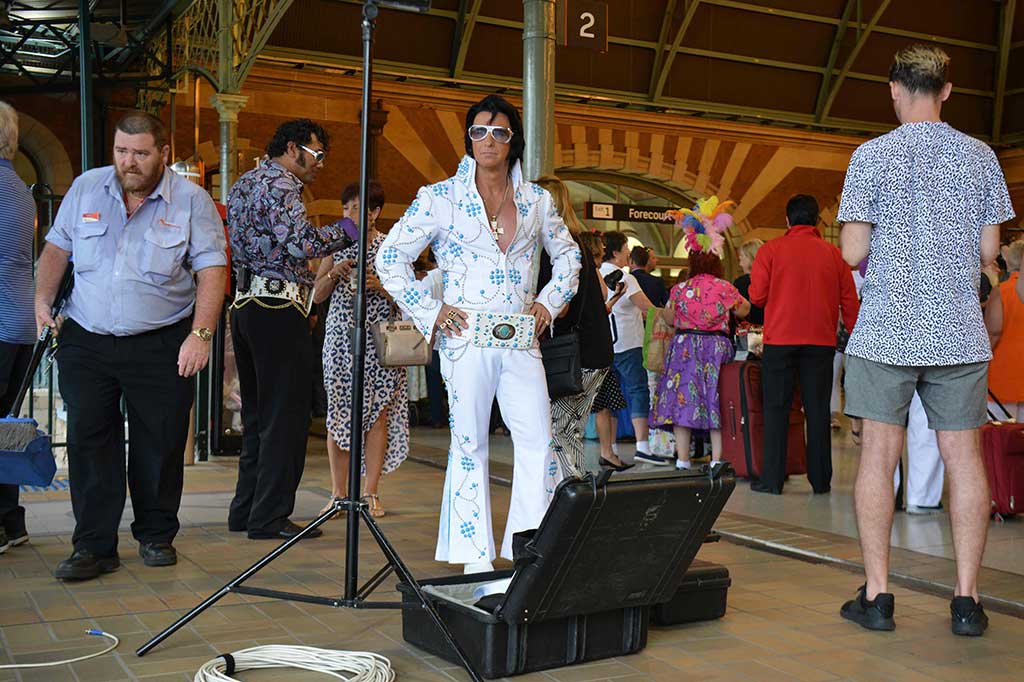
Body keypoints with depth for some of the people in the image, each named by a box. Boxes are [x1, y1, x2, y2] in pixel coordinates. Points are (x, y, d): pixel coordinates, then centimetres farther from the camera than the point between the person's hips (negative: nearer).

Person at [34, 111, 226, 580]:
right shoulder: (86, 188, 6)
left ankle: (156, 536, 22)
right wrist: (42, 300, 0)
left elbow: (211, 269, -7)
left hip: (161, 346, -2)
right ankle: (93, 546, 7)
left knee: (160, 444, 5)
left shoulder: (192, 200, -4)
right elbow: (57, 246, 14)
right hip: (85, 342, 2)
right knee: (89, 441, 0)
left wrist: (201, 333, -16)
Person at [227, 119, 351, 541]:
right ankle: (270, 518, -2)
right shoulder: (280, 185, -10)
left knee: (258, 415, 14)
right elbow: (299, 242, -22)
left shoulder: (242, 185, 21)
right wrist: (344, 231, -8)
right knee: (286, 416, -4)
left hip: (244, 305, 10)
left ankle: (245, 510, 19)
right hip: (277, 309, -10)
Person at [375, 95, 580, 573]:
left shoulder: (536, 201, 11)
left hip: (521, 340, 3)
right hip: (467, 338, -3)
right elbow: (391, 257, 3)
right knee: (469, 444, 1)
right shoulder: (440, 197, 1)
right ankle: (475, 556, 10)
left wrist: (551, 302, 12)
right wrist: (428, 311, -4)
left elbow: (567, 253, 26)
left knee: (537, 441, -3)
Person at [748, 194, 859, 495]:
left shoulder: (771, 249, -2)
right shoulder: (833, 253, 5)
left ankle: (772, 479, 3)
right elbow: (849, 301, 5)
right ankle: (821, 479, 10)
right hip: (821, 340, 2)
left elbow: (757, 296, -3)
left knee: (777, 408, 3)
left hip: (780, 338, -2)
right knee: (818, 409, 7)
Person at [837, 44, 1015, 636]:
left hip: (886, 329, -2)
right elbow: (989, 251, 5)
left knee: (880, 455, 2)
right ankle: (968, 599, 7)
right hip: (959, 332, 2)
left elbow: (853, 251, -6)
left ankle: (877, 595, 4)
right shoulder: (980, 156, 6)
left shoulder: (874, 155, -3)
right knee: (964, 457, 5)